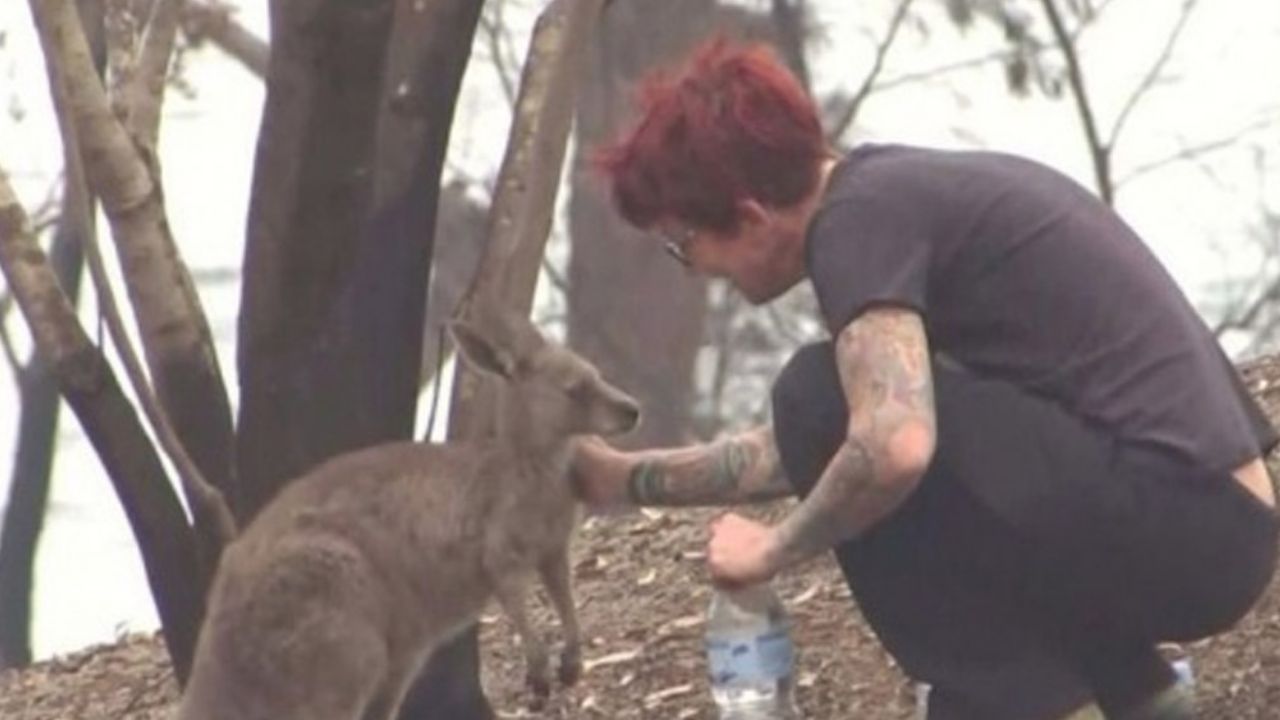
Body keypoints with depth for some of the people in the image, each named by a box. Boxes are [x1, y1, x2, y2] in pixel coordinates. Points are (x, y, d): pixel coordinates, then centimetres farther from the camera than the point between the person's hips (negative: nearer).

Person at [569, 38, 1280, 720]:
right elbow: (819, 452, 31)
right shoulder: (897, 185, 18)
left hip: (1168, 522, -10)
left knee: (826, 399, -9)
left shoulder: (859, 220, -10)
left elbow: (893, 446, -27)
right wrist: (630, 478, 35)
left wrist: (775, 547, -9)